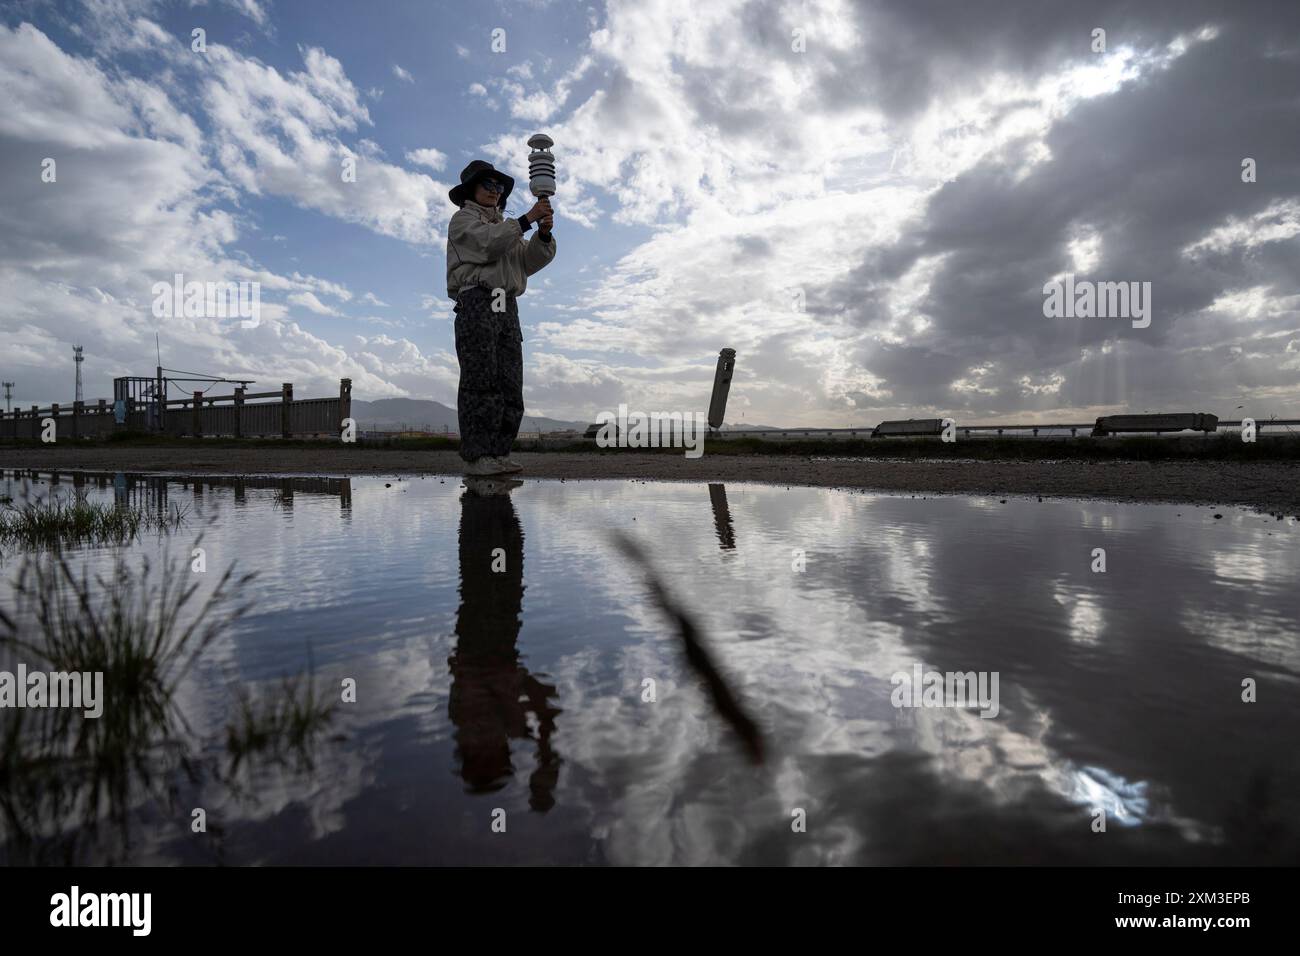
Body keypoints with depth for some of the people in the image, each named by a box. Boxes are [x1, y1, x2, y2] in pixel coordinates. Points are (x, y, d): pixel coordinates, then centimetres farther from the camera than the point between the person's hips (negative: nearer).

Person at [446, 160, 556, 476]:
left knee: (509, 383, -3)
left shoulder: (506, 226, 32)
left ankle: (497, 454, -4)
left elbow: (530, 261, 14)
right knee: (481, 379, -15)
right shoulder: (464, 219, 12)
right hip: (476, 301, -7)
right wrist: (526, 220, -15)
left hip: (506, 308, 7)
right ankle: (476, 456, -18)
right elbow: (488, 242, -11)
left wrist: (544, 234, -4)